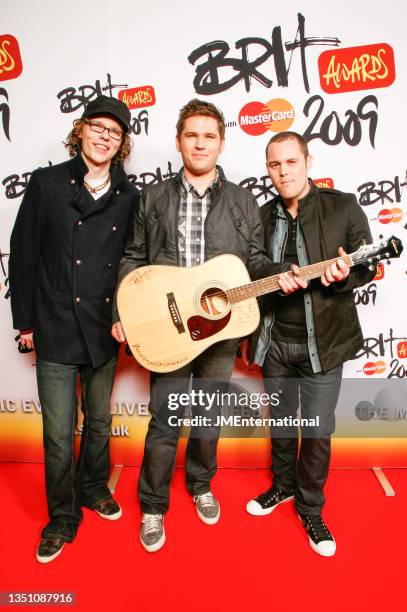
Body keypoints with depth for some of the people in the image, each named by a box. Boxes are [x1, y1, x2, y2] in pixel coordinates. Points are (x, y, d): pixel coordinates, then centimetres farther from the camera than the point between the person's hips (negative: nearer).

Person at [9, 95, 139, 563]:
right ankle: (63, 517, 27)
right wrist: (25, 321, -2)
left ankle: (93, 489, 42)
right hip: (55, 330, -2)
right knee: (58, 433, 4)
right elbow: (23, 255, -1)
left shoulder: (129, 197, 4)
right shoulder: (46, 183, -2)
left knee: (99, 421, 18)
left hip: (104, 330, 3)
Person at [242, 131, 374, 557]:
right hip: (274, 341, 3)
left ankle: (310, 508, 29)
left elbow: (367, 265, -4)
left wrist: (344, 276, -26)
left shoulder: (342, 207, -3)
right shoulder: (263, 217, 7)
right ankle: (283, 485, 42)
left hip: (323, 341, -3)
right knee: (280, 423, 17)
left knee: (317, 432, 6)